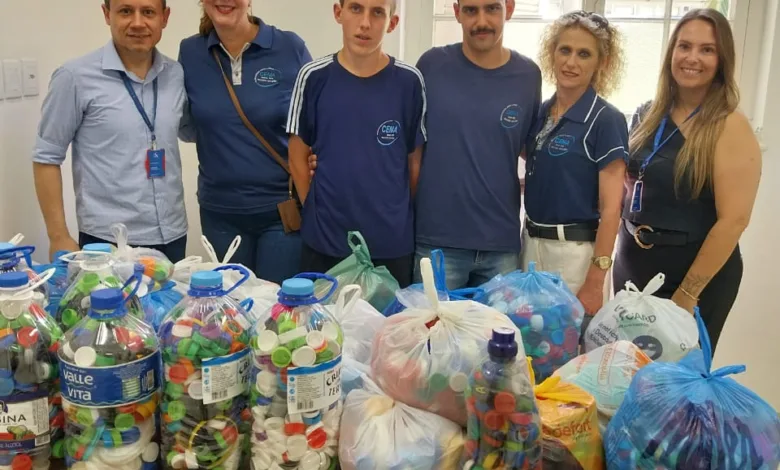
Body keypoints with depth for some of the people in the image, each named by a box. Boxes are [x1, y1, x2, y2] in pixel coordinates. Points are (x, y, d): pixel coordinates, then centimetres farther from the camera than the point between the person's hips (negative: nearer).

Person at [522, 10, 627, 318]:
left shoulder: (606, 120, -13)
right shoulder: (540, 113, 5)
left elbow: (610, 209, -15)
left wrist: (595, 283, -18)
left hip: (575, 251, -6)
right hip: (531, 243, 6)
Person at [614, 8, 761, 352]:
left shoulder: (729, 127, -15)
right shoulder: (647, 116, 2)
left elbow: (734, 220, -20)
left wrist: (688, 293, -18)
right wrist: (621, 248, 4)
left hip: (696, 273, -5)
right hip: (632, 266, 6)